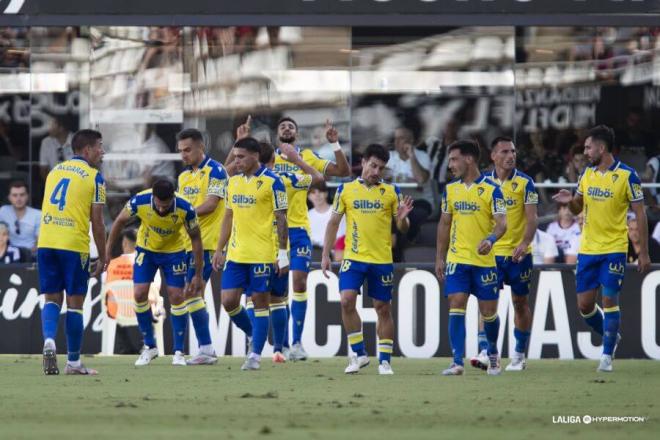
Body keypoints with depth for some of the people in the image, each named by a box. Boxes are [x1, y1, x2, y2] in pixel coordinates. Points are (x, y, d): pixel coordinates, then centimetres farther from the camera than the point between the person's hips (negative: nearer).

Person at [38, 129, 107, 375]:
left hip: (46, 243, 4)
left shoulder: (55, 171, 16)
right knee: (74, 303, 5)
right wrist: (102, 258, 3)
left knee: (52, 299, 11)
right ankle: (73, 362, 9)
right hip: (74, 245, -4)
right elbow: (97, 222, -4)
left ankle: (49, 340, -15)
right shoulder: (94, 177, -1)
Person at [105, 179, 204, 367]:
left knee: (177, 297, -6)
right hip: (146, 249, 1)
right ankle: (149, 347, 9)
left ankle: (179, 352, 4)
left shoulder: (185, 209, -31)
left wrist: (198, 275, -11)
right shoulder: (139, 201, -29)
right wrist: (107, 251, -2)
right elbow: (120, 221, -9)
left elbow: (196, 238, -15)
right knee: (139, 294, -7)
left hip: (173, 251, -1)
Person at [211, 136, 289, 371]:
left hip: (262, 254, -6)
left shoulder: (271, 182, -8)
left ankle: (255, 355, 6)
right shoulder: (233, 182, 11)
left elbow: (281, 219, -8)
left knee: (260, 301, 0)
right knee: (229, 301, 1)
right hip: (235, 254, 6)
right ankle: (253, 335, 25)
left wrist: (283, 253, -11)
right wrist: (219, 249, 15)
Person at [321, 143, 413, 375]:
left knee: (383, 308, 5)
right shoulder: (346, 189, 4)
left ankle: (385, 360, 13)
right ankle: (358, 353, -2)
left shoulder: (391, 192, 3)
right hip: (353, 258, 0)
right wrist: (325, 255, 3)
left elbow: (402, 228, 5)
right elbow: (333, 222, 8)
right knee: (347, 301, -15)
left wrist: (402, 218, -19)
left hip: (382, 260, 0)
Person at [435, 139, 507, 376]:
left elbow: (502, 223, -12)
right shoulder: (450, 189, 8)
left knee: (488, 312, 5)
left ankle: (493, 354, 30)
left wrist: (490, 240, -33)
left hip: (484, 259, -3)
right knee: (456, 307, -9)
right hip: (456, 259, 3)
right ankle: (457, 362, -12)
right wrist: (439, 258, 12)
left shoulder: (491, 189, -6)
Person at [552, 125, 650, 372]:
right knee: (584, 304, 4)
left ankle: (607, 356, 1)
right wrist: (570, 200, -8)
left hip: (614, 249, -5)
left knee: (609, 300, -8)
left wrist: (644, 253, -8)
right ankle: (610, 337, 29)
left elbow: (640, 215, -6)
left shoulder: (627, 176, -9)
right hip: (587, 248, 5)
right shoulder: (587, 174, 7)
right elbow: (577, 208, 17)